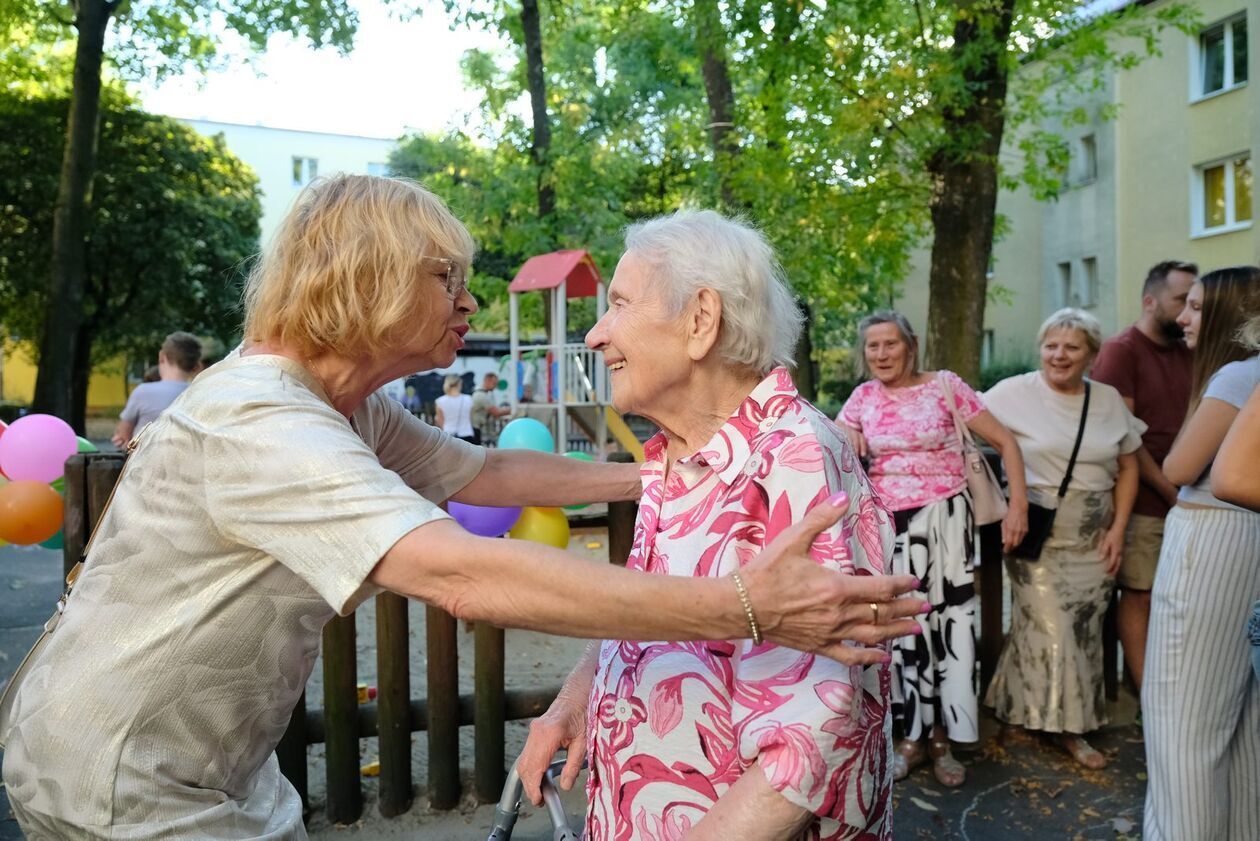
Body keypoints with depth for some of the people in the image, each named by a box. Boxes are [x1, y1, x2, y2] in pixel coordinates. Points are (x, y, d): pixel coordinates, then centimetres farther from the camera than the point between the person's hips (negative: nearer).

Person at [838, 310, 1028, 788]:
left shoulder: (946, 386, -4)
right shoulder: (864, 396, 4)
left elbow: (1005, 442, -4)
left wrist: (1018, 503, -12)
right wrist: (846, 435, -5)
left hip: (942, 519, -2)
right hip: (886, 524, 2)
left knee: (946, 619, 1)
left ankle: (942, 737, 18)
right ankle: (912, 737, 23)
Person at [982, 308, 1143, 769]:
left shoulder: (1108, 399, 5)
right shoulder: (1014, 392, -7)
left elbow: (1128, 466, 11)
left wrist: (1118, 529, 2)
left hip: (1094, 539, 4)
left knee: (1084, 630, 9)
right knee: (1048, 628, -2)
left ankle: (1073, 720, 24)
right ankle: (1062, 724, 16)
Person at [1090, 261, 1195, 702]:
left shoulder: (1187, 353, 12)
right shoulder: (1121, 350, -7)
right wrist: (1168, 488, -13)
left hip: (1183, 499, 6)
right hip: (1143, 499, -6)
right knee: (1140, 596, 1)